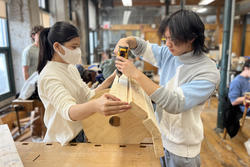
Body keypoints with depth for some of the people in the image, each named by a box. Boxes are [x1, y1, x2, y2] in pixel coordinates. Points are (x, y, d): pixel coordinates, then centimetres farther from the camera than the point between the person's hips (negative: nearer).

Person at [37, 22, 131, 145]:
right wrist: (95, 106, -60)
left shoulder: (71, 67, 4)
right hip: (64, 142, -7)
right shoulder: (49, 77, -23)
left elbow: (88, 95, 4)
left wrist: (110, 79, -8)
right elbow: (68, 111, -39)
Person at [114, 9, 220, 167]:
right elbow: (142, 47, 9)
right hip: (158, 134, 6)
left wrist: (136, 74, -35)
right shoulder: (169, 54, -4)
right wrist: (127, 40, -14)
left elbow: (176, 103, -34)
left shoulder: (208, 72, -23)